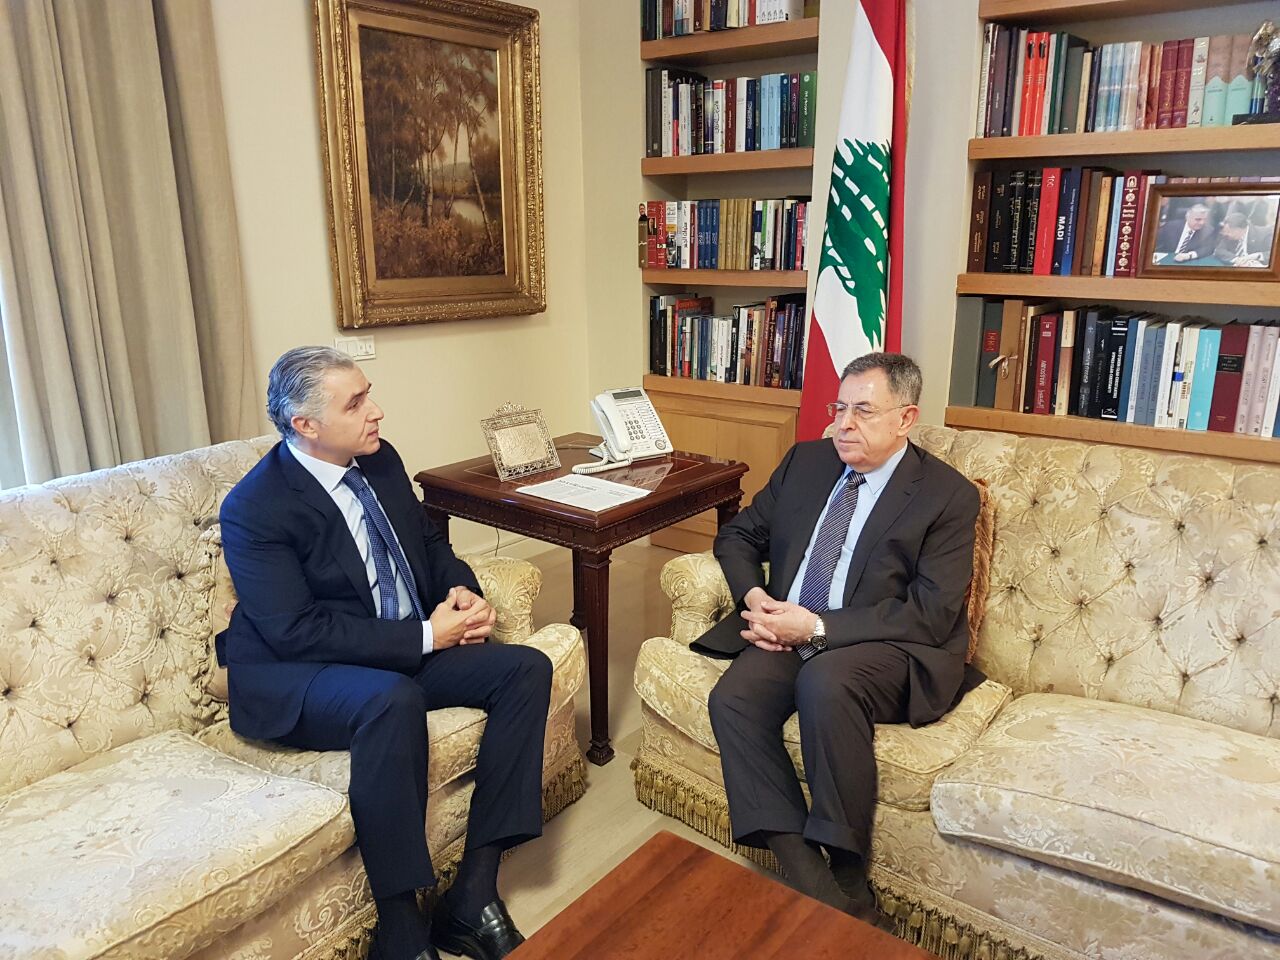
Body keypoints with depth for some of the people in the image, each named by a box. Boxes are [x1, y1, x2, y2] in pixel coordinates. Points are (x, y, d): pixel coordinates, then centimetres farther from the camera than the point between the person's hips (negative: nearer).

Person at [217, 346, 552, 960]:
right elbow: (296, 633, -23)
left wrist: (461, 589, -7)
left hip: (409, 650, 7)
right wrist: (425, 636, -24)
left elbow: (428, 541, 16)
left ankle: (473, 893, -10)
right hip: (294, 682, -7)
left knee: (526, 668, -11)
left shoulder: (379, 459, 3)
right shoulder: (254, 510, -17)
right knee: (393, 700, -38)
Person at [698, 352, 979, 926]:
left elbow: (932, 613, -13)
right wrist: (754, 596, -5)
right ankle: (805, 878, -20)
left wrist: (818, 626, -19)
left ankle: (849, 881, -19)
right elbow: (738, 535, 17)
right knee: (733, 699, -24)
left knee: (825, 682, -36)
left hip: (888, 648, -5)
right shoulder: (806, 461, 11)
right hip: (789, 631, 5)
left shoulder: (948, 495, -4)